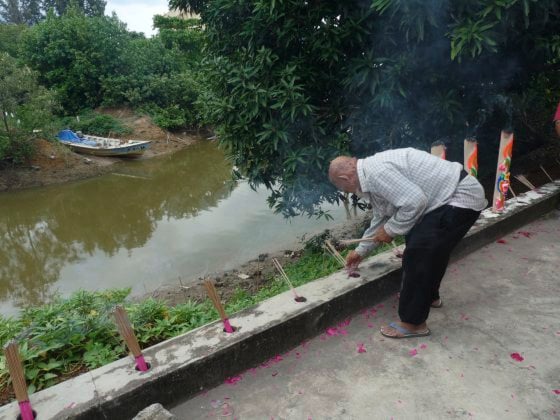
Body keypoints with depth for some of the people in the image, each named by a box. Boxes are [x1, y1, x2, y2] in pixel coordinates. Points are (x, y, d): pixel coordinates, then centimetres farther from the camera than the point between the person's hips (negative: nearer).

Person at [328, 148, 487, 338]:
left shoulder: (376, 171, -21)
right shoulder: (373, 173, 13)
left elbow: (415, 202, -27)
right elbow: (380, 218, 23)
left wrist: (390, 230, -11)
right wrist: (361, 250, 32)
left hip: (461, 198, -11)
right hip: (450, 196, 11)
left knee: (418, 254, -9)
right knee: (427, 250, 23)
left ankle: (413, 323, 3)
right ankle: (428, 295, 42)